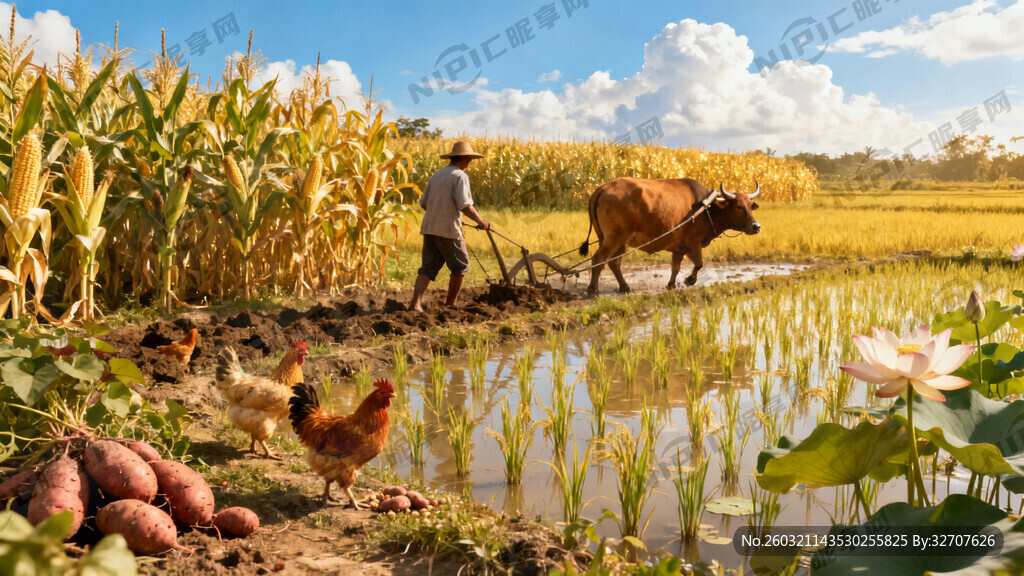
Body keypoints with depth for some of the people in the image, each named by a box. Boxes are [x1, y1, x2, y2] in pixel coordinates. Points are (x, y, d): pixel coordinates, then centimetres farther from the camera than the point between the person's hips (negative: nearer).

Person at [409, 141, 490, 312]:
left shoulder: (436, 175, 15)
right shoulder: (460, 176, -8)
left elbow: (423, 203, 19)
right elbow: (465, 206, -18)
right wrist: (480, 221, -4)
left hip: (429, 228, 7)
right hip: (449, 229, -7)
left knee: (428, 268, 7)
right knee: (460, 266, 11)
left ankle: (415, 303, -7)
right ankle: (450, 304, 16)